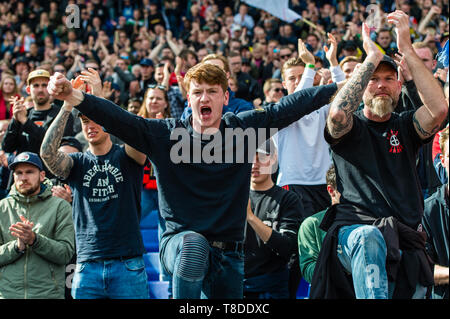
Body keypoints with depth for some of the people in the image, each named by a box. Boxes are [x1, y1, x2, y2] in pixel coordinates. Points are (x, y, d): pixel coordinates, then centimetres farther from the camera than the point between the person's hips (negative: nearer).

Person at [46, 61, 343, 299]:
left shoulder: (242, 129, 3)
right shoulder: (165, 135, -4)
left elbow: (288, 108, 2)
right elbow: (118, 118, -15)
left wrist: (338, 87, 0)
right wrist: (73, 96, -29)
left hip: (229, 255, 3)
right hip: (179, 245, -3)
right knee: (194, 243, -37)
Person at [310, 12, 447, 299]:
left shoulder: (405, 126, 16)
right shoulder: (351, 127, 11)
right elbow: (338, 113, -15)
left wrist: (407, 50, -7)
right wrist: (373, 57, -9)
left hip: (407, 241, 3)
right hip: (354, 231, -3)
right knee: (369, 237, -38)